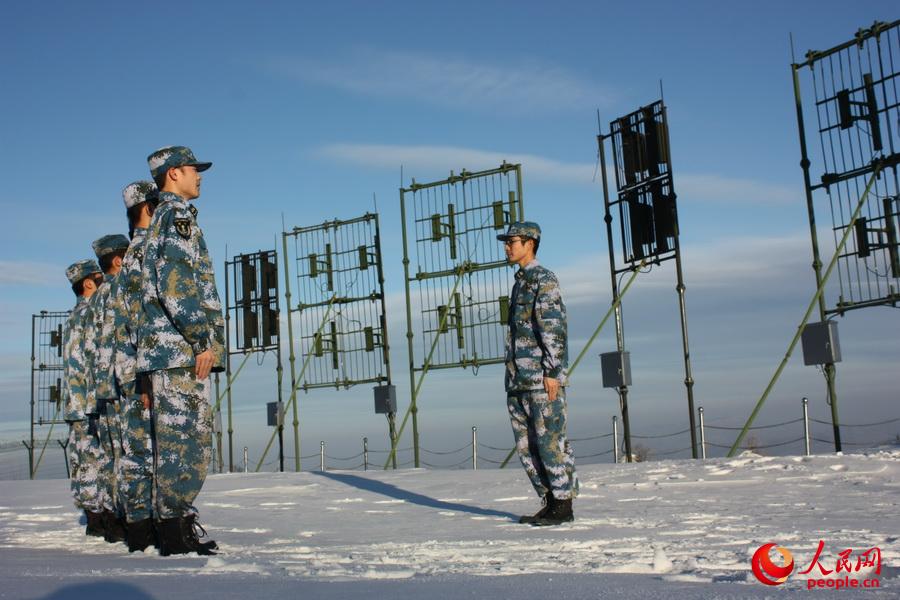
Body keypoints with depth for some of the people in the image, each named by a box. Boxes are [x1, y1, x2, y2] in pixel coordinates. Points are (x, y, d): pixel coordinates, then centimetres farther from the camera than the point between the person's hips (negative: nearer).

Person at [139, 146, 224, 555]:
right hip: (180, 343, -10)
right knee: (184, 436, -9)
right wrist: (203, 338, -18)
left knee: (178, 437, 11)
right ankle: (175, 530, -6)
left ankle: (177, 520, 15)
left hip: (172, 347, 10)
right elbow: (176, 283, -18)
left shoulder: (160, 219, 25)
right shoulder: (177, 215, -6)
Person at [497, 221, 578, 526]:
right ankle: (549, 502, 16)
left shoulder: (544, 279, -5)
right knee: (526, 444, 9)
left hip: (542, 378, -9)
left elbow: (554, 327, -14)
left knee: (551, 441, -5)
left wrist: (552, 371, -19)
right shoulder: (519, 282, 22)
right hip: (518, 381, 9)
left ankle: (564, 504, 3)